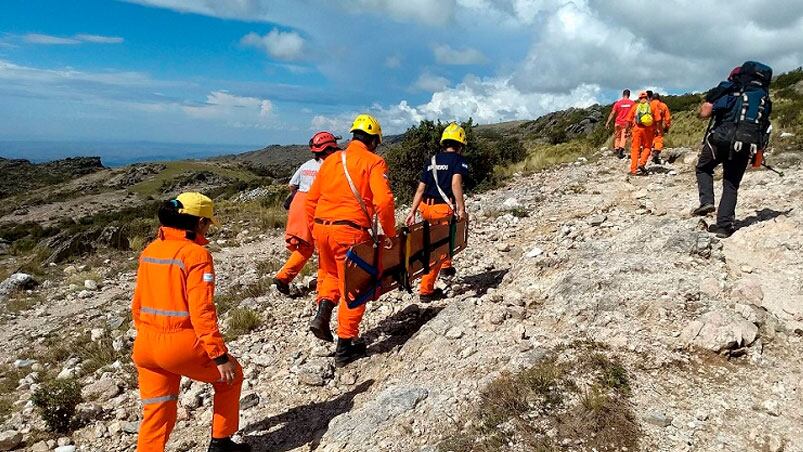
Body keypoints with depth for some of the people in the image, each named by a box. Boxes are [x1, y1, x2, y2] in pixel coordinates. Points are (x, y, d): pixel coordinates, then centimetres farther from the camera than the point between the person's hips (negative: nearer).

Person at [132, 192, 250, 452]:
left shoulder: (149, 251, 8)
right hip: (182, 345, -7)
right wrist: (220, 355, -15)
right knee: (230, 376, 19)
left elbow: (138, 304, 15)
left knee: (156, 414, 17)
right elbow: (202, 311, -19)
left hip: (145, 345, 7)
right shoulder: (196, 254, -15)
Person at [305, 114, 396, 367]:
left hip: (321, 228, 5)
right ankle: (345, 347, 17)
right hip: (350, 232, -5)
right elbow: (383, 201, -15)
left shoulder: (331, 160, 14)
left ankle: (322, 315, 10)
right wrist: (390, 233, -3)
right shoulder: (373, 161, -2)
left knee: (330, 274, 30)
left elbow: (310, 200, 14)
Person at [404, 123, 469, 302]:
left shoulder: (431, 161, 16)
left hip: (426, 209, 6)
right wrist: (461, 209, -21)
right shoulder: (459, 160, -1)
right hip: (444, 209, -6)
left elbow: (420, 189, 12)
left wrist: (412, 212, 12)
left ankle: (446, 265, 28)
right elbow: (456, 184, -19)